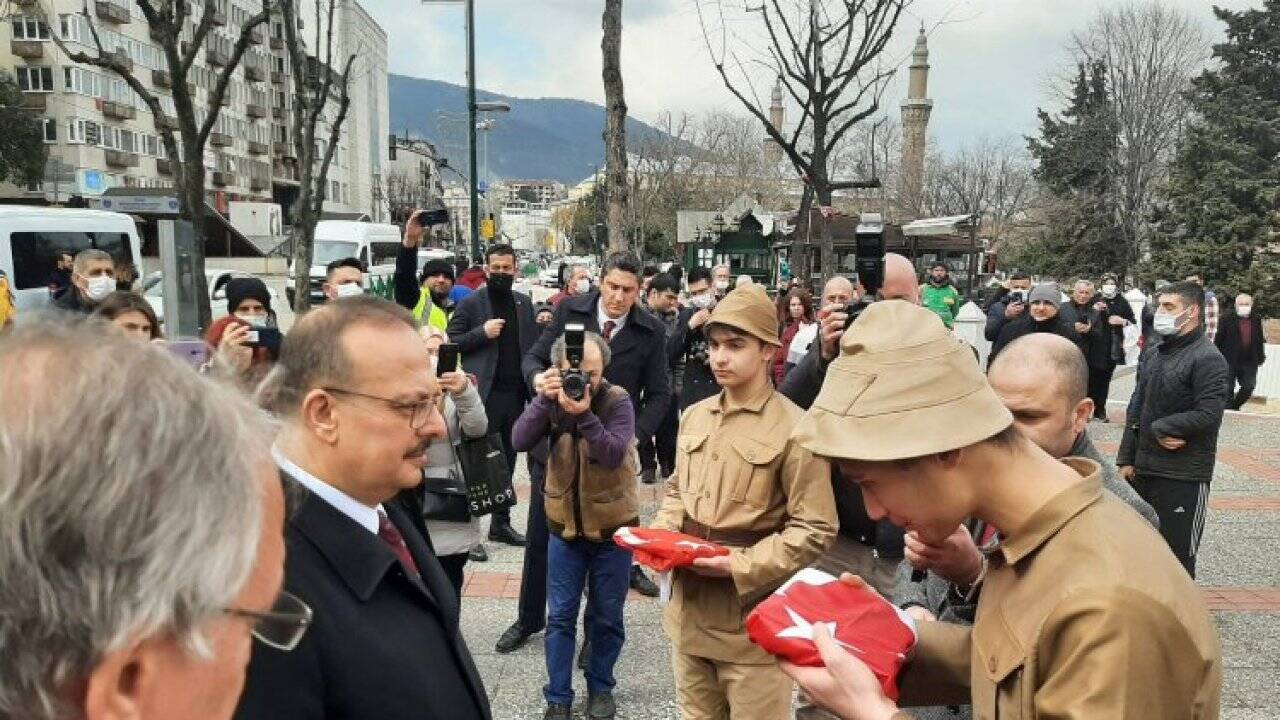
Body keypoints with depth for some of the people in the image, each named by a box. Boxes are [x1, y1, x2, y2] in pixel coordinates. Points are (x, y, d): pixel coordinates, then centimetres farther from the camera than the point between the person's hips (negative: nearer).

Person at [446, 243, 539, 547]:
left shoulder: (524, 303, 12)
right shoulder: (470, 303, -1)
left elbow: (533, 345, 15)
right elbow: (450, 342, -6)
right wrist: (482, 332, -17)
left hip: (516, 394, 5)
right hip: (484, 395, -5)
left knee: (507, 460, 13)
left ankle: (501, 523, 24)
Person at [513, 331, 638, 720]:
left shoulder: (618, 401, -15)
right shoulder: (553, 399, -5)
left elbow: (614, 455, -28)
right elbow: (520, 441, -18)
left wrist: (583, 413, -39)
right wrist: (545, 399, -29)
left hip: (613, 528, -2)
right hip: (565, 527, 2)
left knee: (606, 617, 12)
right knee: (560, 616, 9)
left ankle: (601, 688, 33)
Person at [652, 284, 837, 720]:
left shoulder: (793, 428, -14)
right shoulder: (695, 415, 7)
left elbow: (815, 530, -14)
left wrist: (742, 566, -21)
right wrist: (661, 534, -2)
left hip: (751, 617, -6)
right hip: (689, 608, 6)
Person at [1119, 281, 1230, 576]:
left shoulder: (1208, 360, -12)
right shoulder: (1153, 355, 11)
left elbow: (1209, 416, -21)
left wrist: (1160, 428, -10)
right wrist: (1127, 458, 11)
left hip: (1184, 476, -7)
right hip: (1144, 470, 7)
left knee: (1177, 554, 1)